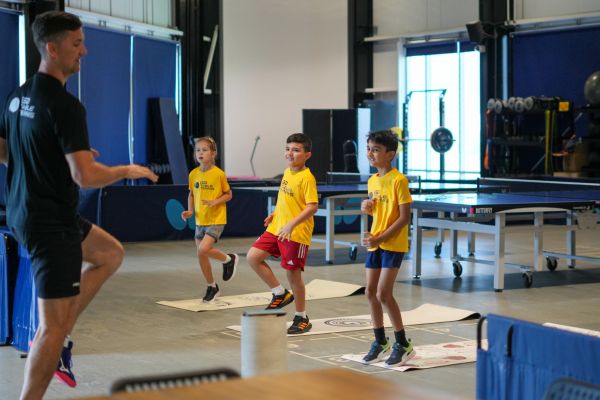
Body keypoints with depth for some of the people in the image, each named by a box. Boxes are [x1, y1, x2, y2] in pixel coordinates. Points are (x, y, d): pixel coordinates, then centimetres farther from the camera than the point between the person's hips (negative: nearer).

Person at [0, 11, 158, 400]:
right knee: (54, 328, -3)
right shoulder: (66, 106, -21)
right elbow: (85, 176, -26)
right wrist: (129, 170, -8)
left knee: (111, 253, 26)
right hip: (52, 224, -9)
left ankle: (57, 338, 20)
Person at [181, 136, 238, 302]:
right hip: (200, 220, 6)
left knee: (204, 249, -23)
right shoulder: (193, 174, 2)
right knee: (201, 257, 8)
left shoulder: (219, 174, -12)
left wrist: (215, 202, -19)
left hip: (216, 220, -6)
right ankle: (212, 287, 27)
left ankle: (229, 259, 4)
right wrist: (190, 210, 0)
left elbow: (228, 194, -3)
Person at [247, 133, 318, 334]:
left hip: (297, 233, -8)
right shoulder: (287, 172, 9)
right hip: (276, 228, 8)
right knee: (253, 256, 0)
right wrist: (275, 214, 15)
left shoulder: (307, 177, -17)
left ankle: (301, 318, 18)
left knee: (293, 273, 0)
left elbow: (312, 206, -24)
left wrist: (292, 224, -30)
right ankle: (280, 294, 13)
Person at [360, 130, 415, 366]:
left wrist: (381, 238, -20)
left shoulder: (398, 180, -14)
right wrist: (367, 208, 0)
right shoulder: (373, 180, 10)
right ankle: (380, 342, 20)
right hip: (374, 243, 8)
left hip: (393, 244, -8)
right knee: (371, 292, 7)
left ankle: (403, 344, 2)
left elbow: (404, 217, -16)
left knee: (384, 293, -11)